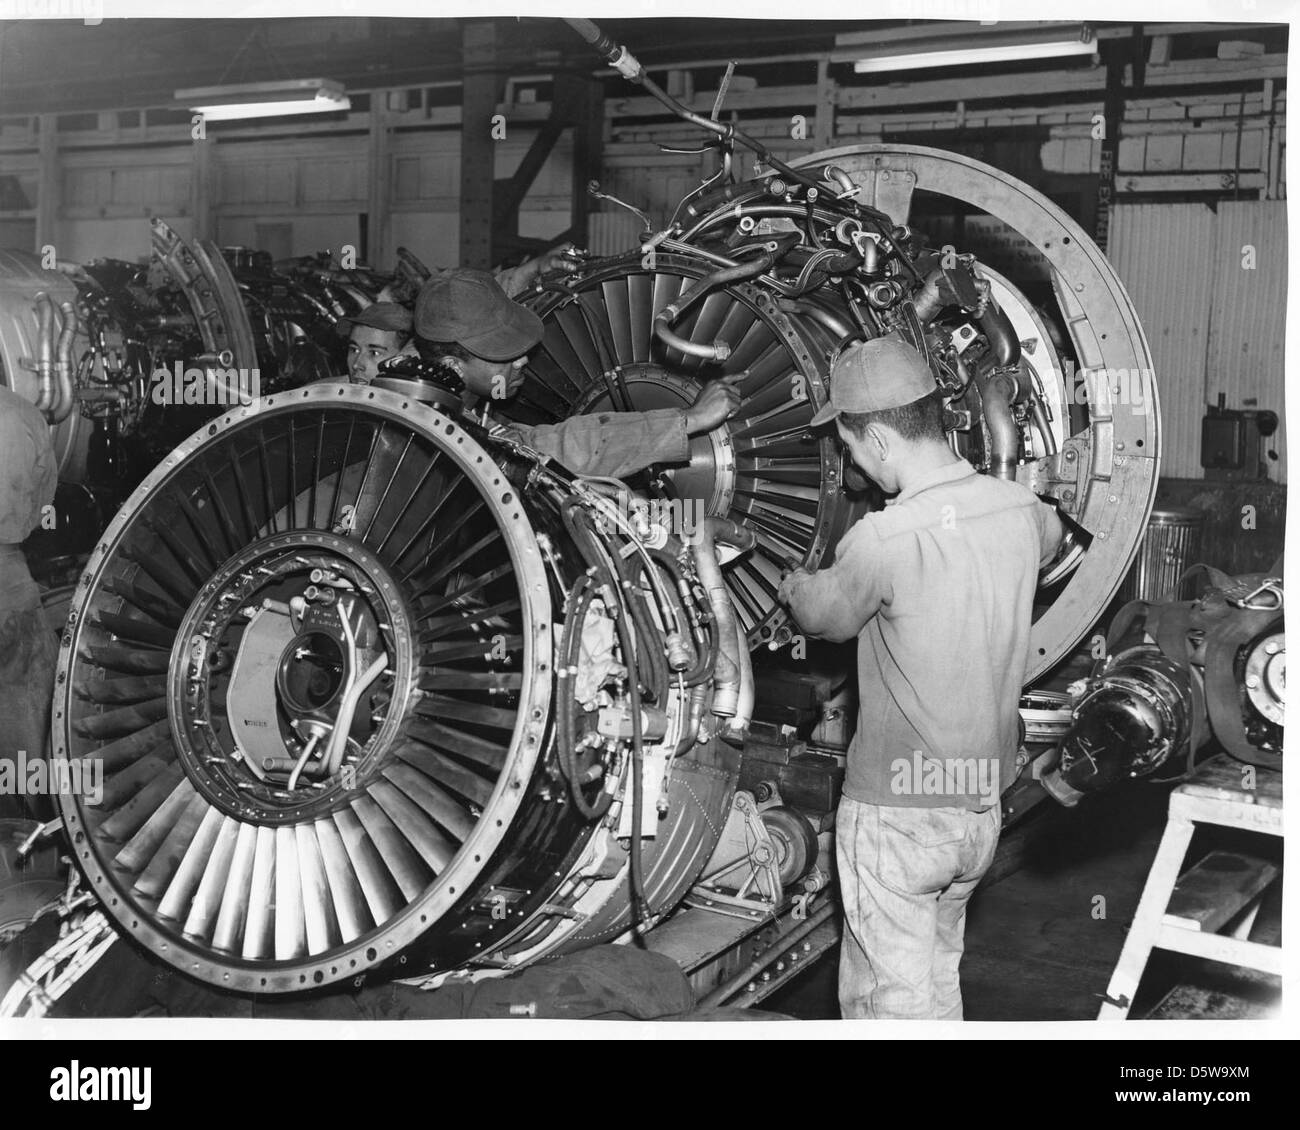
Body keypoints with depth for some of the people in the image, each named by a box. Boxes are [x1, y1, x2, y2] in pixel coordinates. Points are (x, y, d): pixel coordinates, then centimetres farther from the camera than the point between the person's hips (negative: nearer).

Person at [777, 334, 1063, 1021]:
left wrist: (792, 584, 17)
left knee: (897, 998, 8)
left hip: (896, 814, -7)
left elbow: (823, 617, -6)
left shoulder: (884, 539, -24)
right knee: (937, 977, 23)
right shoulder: (1019, 508, -4)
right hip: (982, 802, 7)